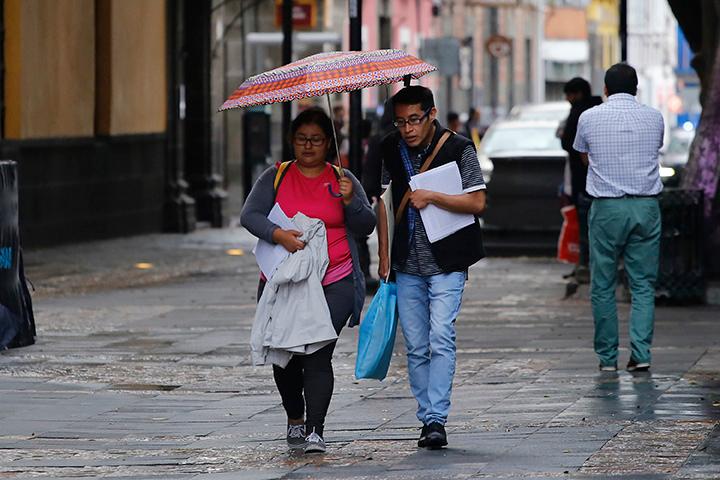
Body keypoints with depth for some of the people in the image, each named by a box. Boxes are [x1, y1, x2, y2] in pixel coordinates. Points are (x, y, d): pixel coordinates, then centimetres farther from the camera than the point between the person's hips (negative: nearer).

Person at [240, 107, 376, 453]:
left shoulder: (342, 179, 10)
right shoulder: (275, 177, 9)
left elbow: (367, 227, 6)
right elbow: (250, 215, -2)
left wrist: (350, 201, -13)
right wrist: (279, 235, -19)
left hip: (333, 285, -2)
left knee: (318, 355, -15)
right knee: (284, 356, 5)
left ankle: (314, 430, -16)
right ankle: (294, 420, 29)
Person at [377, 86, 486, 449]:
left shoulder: (458, 149, -7)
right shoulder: (391, 149, 6)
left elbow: (477, 202, -11)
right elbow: (383, 198, 15)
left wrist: (432, 197, -20)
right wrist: (383, 253, 12)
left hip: (446, 264, -4)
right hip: (407, 266, 4)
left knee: (441, 339, -15)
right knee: (416, 347, 5)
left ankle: (437, 419, -17)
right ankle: (426, 419, 12)